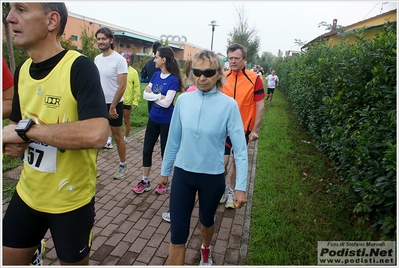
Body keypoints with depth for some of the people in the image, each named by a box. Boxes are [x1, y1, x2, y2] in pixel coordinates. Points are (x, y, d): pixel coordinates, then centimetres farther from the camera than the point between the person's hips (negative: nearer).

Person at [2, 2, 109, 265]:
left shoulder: (80, 67, -20)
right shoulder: (22, 70, 2)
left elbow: (96, 134, -34)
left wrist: (26, 129, -25)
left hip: (71, 201, -5)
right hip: (27, 194, 6)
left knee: (74, 262, 20)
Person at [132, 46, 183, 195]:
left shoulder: (173, 79, -17)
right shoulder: (155, 75, 3)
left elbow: (166, 103, -22)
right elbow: (145, 94, -1)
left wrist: (152, 94, -11)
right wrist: (159, 96, -16)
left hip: (166, 121, -6)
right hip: (153, 118, 6)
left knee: (165, 152, 9)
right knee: (147, 149, 11)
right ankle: (145, 181, 26)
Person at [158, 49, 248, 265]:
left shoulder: (229, 105, -15)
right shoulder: (183, 100, -7)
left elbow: (240, 149, -13)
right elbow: (173, 140, 2)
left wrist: (241, 187, -16)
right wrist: (165, 171, 10)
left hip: (212, 177, -1)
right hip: (182, 174, 1)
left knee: (207, 220, 25)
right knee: (178, 233, 3)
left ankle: (206, 249, 58)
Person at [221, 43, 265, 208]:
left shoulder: (254, 79, -8)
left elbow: (259, 106, -5)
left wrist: (255, 130, -8)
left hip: (243, 129, -1)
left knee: (237, 162, 12)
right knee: (222, 161, -3)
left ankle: (231, 191, 31)